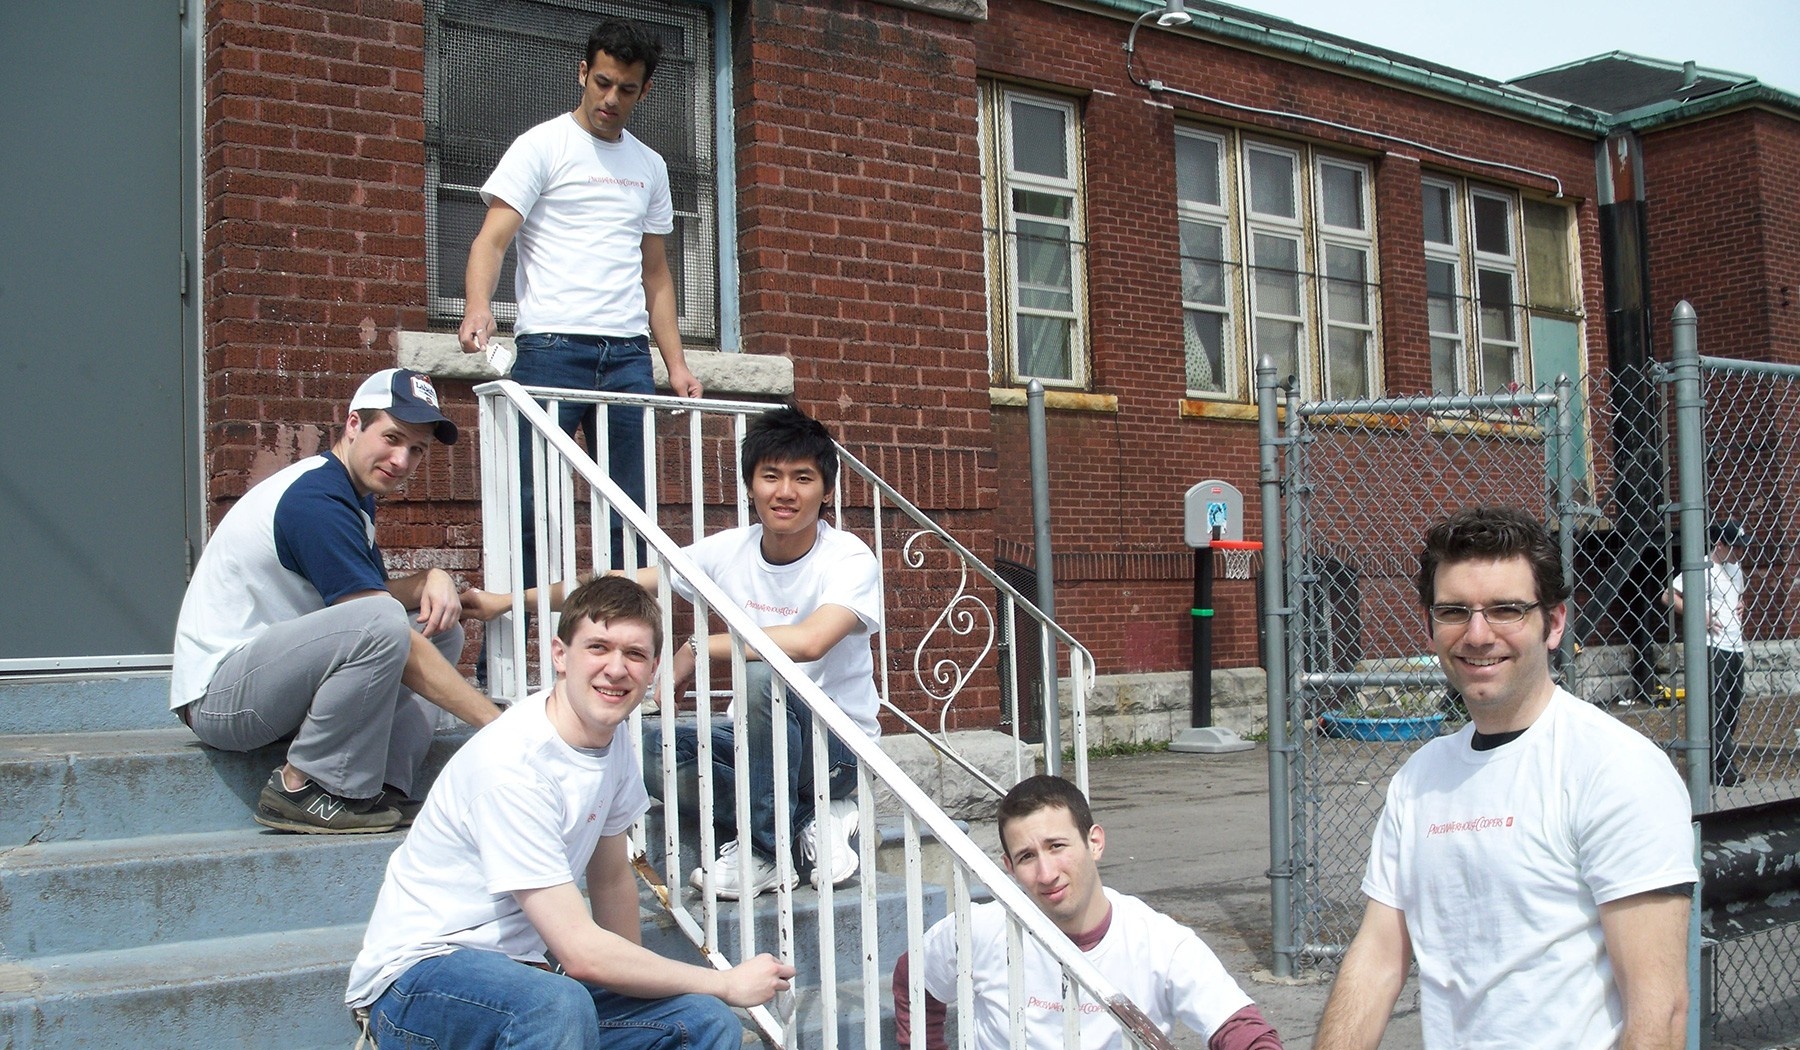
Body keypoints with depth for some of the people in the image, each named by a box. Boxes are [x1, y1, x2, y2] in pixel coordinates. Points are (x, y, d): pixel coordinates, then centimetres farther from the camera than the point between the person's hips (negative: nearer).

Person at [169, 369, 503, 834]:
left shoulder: (353, 493, 11)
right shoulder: (317, 501, -21)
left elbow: (372, 593, 15)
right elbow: (380, 622, -24)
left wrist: (432, 579, -9)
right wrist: (497, 722, -23)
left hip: (271, 666, 10)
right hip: (217, 694, -10)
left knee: (441, 627, 5)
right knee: (382, 623, -33)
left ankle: (385, 788, -7)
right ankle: (303, 789, -17)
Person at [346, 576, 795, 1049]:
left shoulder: (615, 748, 0)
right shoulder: (512, 763, -26)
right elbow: (582, 953, -26)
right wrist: (727, 983, -17)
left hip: (514, 969, 7)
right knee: (558, 1004, -38)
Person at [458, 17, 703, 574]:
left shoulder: (650, 167, 18)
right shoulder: (542, 146, 3)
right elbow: (492, 239, -7)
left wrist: (677, 364, 12)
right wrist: (478, 307, -28)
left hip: (628, 355, 5)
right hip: (551, 347, -5)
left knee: (632, 510, 4)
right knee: (529, 503, -6)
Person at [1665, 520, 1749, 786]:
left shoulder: (1736, 568, 15)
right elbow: (1669, 597, -13)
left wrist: (1741, 605, 11)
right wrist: (1700, 616, -19)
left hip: (1735, 646, 8)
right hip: (1712, 647, -8)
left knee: (1733, 705, 11)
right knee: (1716, 705, -9)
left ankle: (1728, 763, 19)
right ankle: (1721, 767, -8)